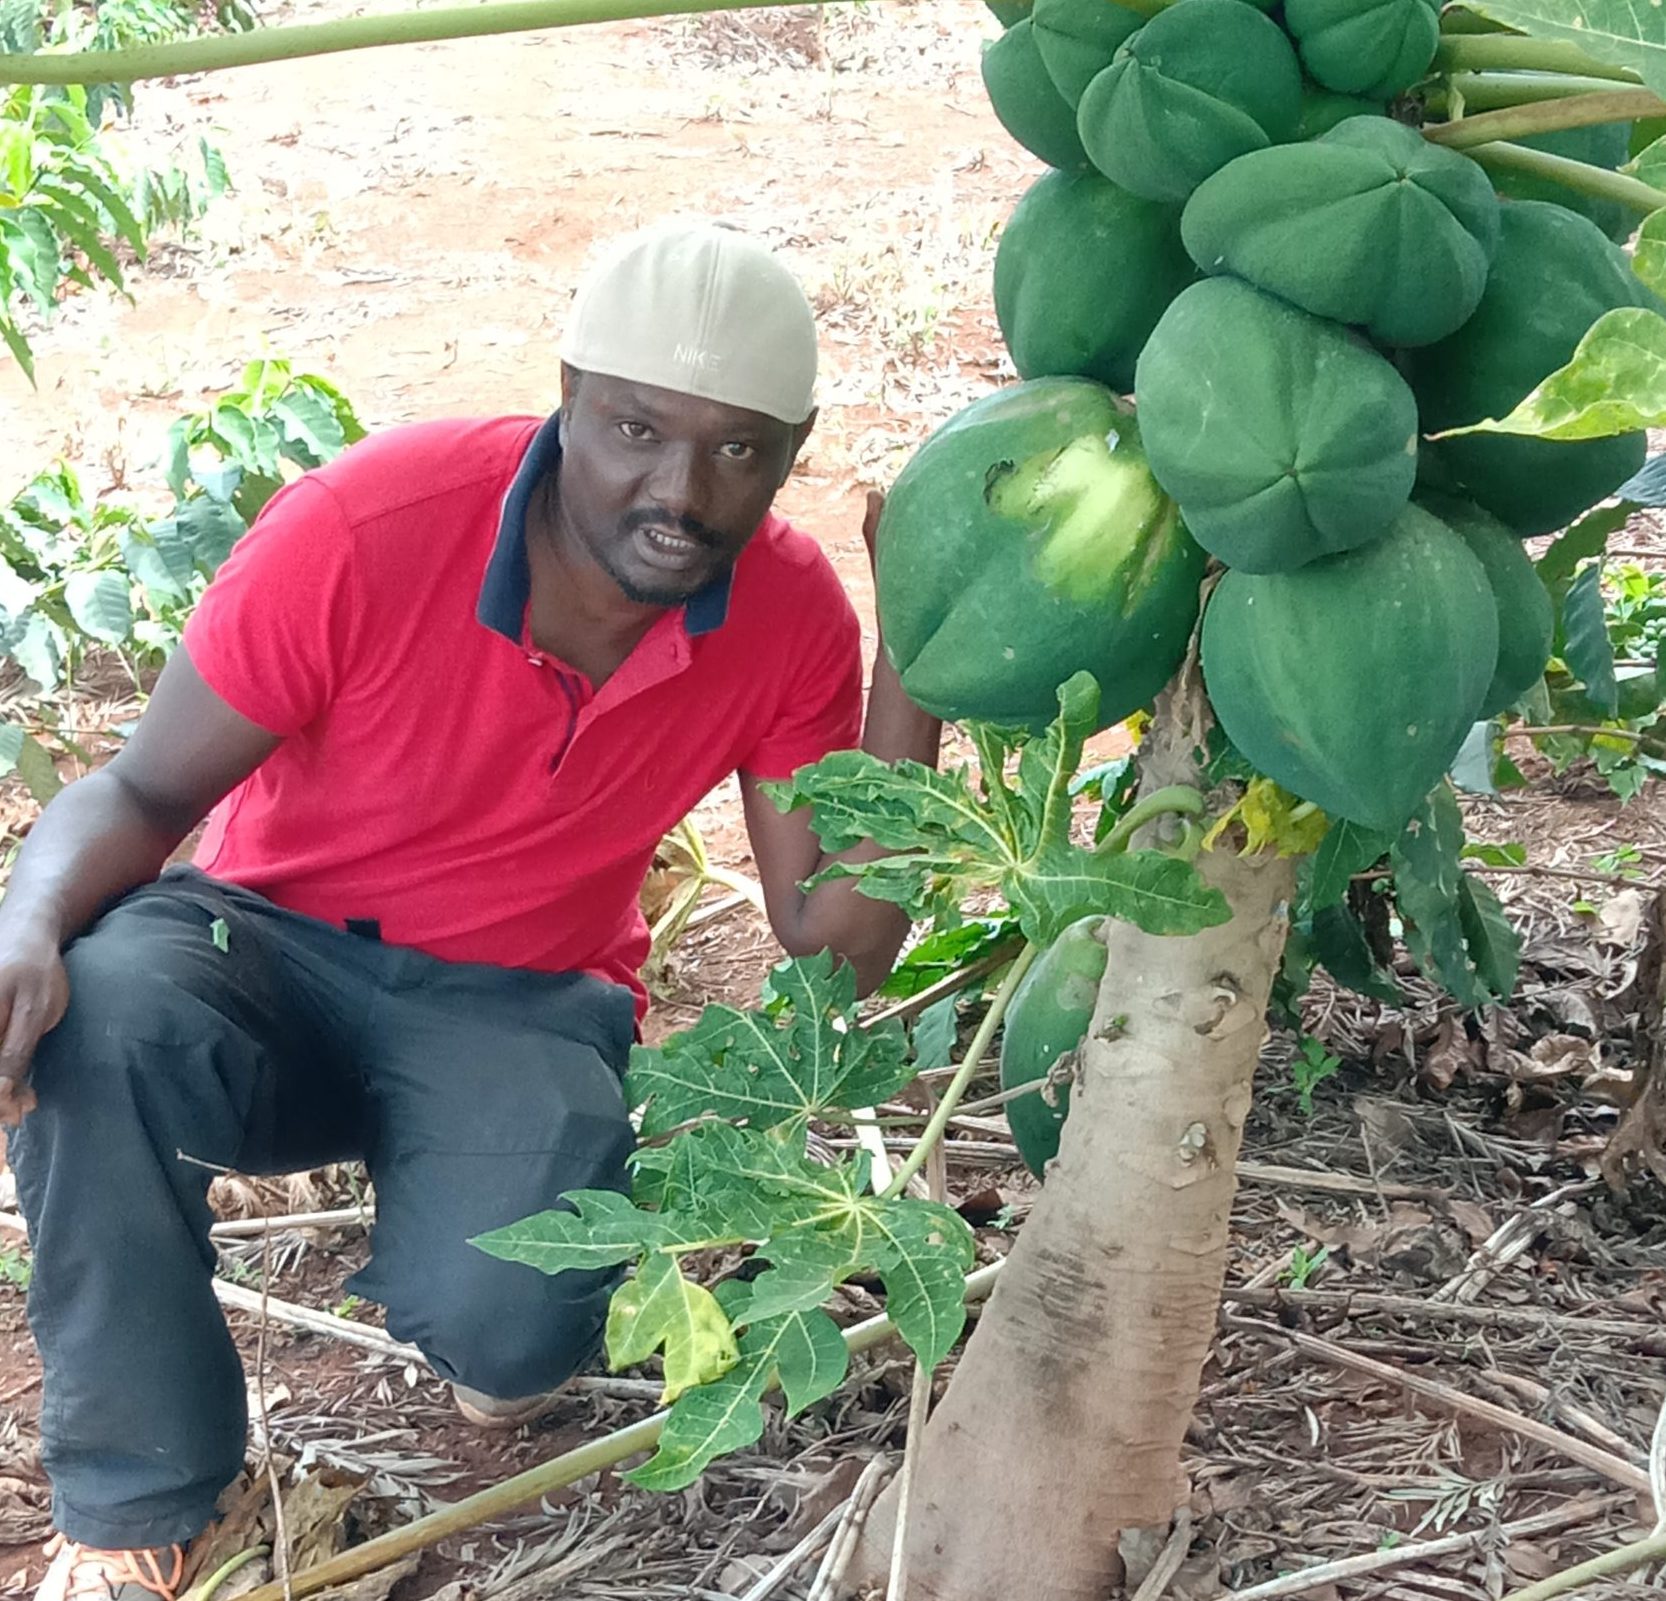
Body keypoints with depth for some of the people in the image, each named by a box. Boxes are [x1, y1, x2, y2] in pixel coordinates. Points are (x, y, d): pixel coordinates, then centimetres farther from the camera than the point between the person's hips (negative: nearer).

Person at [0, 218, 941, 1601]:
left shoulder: (791, 615, -13)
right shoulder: (366, 528, -23)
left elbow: (839, 942, -11)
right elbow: (144, 792, -13)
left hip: (517, 1011, 0)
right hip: (267, 945, 0)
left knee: (497, 1322, -30)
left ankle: (501, 1325, 12)